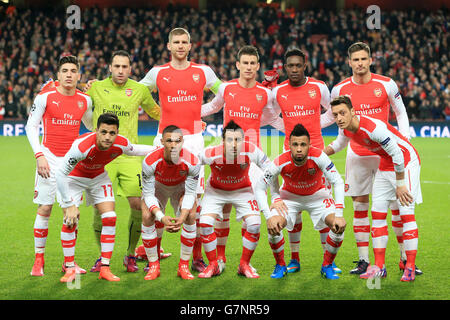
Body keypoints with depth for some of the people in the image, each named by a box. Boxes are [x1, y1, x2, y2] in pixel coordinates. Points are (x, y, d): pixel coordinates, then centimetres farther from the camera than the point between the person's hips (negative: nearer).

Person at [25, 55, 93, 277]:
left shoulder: (85, 100, 6)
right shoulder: (45, 97, -5)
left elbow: (91, 125, 24)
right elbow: (31, 126, -1)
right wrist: (39, 155, -10)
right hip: (49, 158, -3)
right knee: (44, 209, -3)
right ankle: (39, 260, 9)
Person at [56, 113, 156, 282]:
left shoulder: (121, 144, -27)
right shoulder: (82, 146, -41)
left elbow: (133, 150, 1)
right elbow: (60, 174, -32)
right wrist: (70, 205, -29)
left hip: (99, 176, 4)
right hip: (74, 177, -4)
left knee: (110, 218, -8)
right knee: (70, 221, -16)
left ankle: (105, 268, -1)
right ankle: (69, 268, -3)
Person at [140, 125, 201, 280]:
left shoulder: (192, 161, -34)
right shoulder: (150, 161, -36)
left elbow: (190, 193, -24)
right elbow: (148, 194, -28)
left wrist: (182, 217, -40)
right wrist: (161, 218, -43)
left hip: (181, 186, 1)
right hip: (157, 186, 0)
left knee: (191, 216, -20)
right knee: (147, 217, -21)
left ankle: (184, 266, -6)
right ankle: (153, 266, -6)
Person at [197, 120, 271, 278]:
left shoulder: (252, 151, -31)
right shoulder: (210, 154, -32)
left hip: (242, 190, 0)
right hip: (216, 190, 0)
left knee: (254, 224, -17)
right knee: (205, 223, -19)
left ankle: (244, 265, 3)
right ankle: (213, 265, 1)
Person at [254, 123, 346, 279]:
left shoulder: (318, 156, -32)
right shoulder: (281, 162, -30)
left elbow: (338, 182, -29)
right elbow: (259, 188, -23)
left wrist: (339, 215, -37)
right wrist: (269, 216, -35)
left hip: (317, 195, 0)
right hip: (289, 196, 0)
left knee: (339, 225, -23)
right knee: (273, 226, -25)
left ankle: (327, 266, 1)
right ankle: (280, 265, 2)